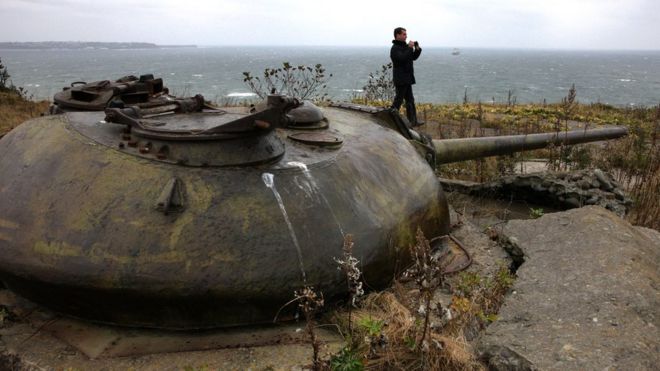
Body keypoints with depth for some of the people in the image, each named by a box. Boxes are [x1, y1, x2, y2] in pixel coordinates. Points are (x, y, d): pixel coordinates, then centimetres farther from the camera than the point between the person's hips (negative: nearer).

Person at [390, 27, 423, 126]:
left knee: (410, 100, 10)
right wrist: (410, 48, -23)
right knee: (398, 100, -5)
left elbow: (413, 57, 19)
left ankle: (413, 121, 15)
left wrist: (417, 49, 3)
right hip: (400, 80, -10)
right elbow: (402, 58, -29)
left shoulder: (404, 46, 16)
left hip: (407, 79, 10)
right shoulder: (395, 48, -13)